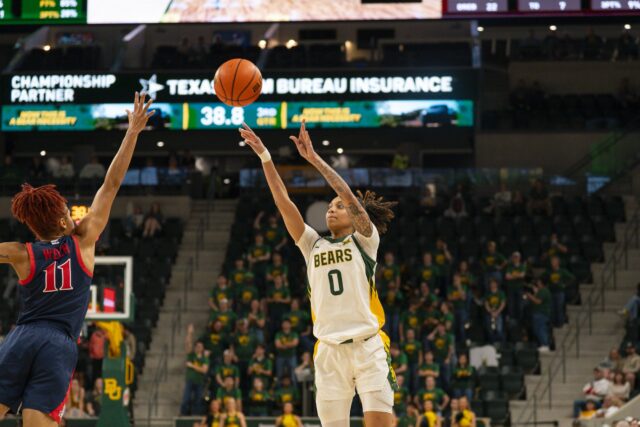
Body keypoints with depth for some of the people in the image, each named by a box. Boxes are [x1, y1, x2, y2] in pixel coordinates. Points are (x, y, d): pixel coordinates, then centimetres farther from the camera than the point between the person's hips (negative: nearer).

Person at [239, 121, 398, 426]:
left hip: (367, 346, -4)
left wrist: (314, 158, -11)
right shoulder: (314, 246, 16)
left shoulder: (365, 241, 7)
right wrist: (264, 157, 2)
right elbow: (284, 202, 10)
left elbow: (349, 196, -7)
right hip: (329, 352, 4)